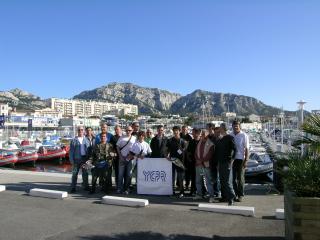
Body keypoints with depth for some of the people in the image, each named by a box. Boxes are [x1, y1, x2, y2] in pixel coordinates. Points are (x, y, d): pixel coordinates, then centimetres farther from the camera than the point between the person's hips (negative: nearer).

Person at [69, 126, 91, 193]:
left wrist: (88, 159, 0)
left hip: (84, 160, 2)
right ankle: (73, 188, 10)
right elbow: (71, 151, 2)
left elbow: (89, 150, 8)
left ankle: (86, 186, 20)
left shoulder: (86, 140, 8)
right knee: (74, 174, 2)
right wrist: (72, 160, -4)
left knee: (85, 174, 9)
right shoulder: (74, 140, 2)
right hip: (76, 160, -2)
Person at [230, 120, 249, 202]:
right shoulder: (230, 135, 6)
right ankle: (235, 194, 20)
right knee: (233, 177, 8)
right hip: (232, 159, 4)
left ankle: (240, 195, 13)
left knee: (240, 177, 3)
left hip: (240, 159, -4)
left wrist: (246, 160, -9)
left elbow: (247, 149, -4)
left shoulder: (244, 135, -6)